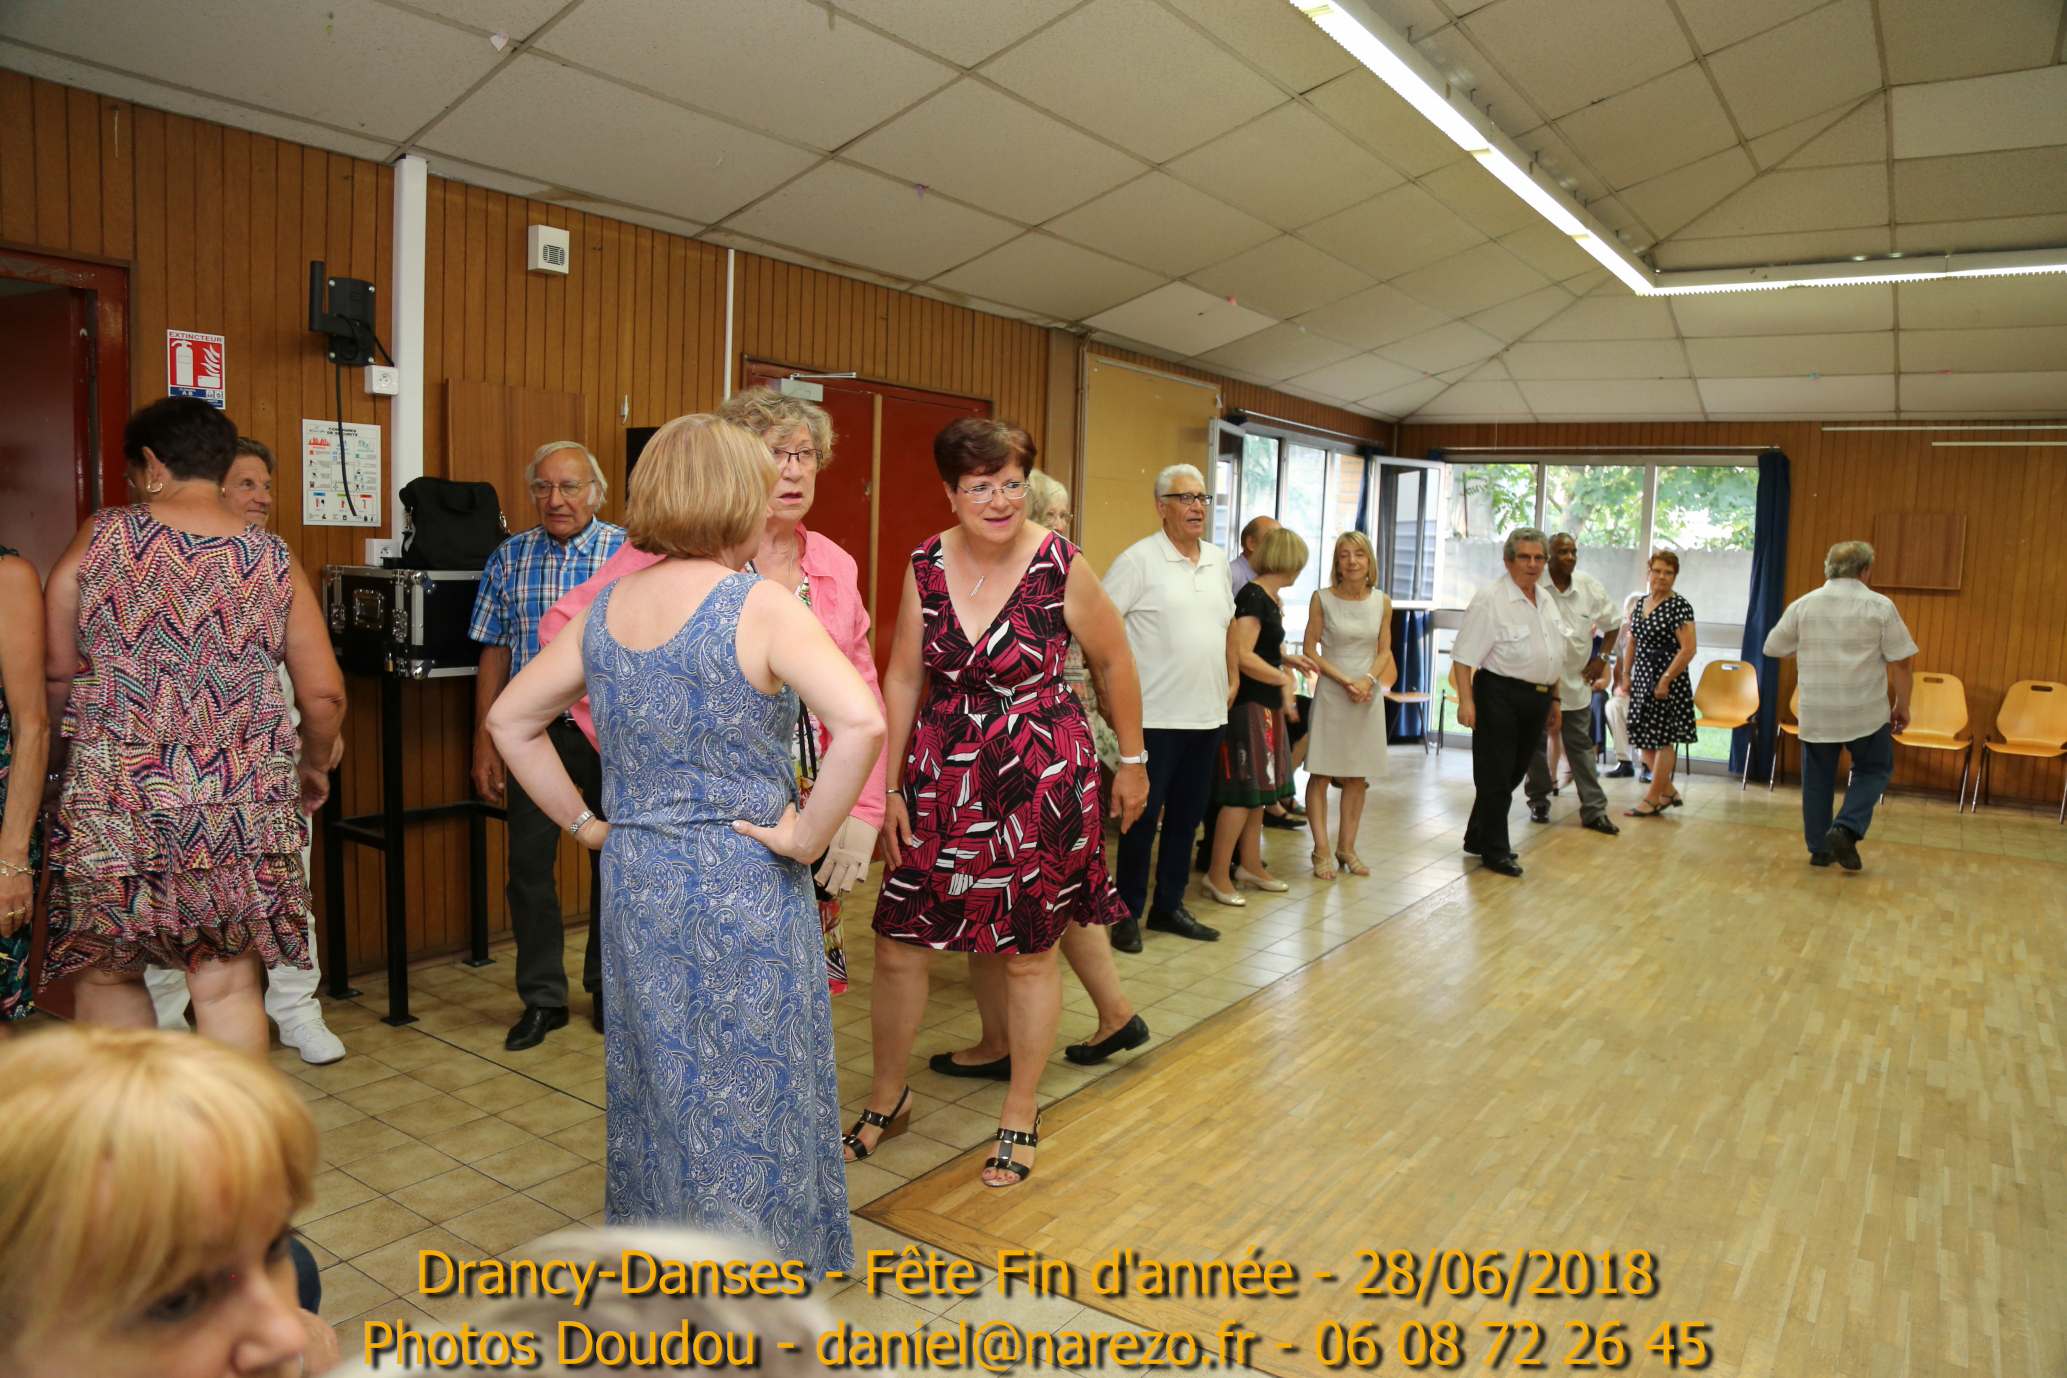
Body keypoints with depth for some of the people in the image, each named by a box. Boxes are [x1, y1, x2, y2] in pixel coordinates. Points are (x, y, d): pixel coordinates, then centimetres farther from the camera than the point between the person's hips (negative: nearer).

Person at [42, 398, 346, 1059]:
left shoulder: (100, 536, 1)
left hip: (113, 800, 0)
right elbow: (323, 694, 2)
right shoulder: (273, 560, 3)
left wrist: (58, 750, 19)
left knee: (107, 974, 17)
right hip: (240, 806, 1)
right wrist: (315, 765, 21)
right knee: (227, 989, 6)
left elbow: (53, 668, 1)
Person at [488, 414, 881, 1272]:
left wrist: (584, 824, 12)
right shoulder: (759, 607, -15)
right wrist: (808, 836, -17)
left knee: (658, 1085, 20)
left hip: (634, 884, 6)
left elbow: (510, 720, 13)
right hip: (745, 887, -6)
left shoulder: (605, 610, 4)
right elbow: (862, 723, -28)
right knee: (748, 1096, 9)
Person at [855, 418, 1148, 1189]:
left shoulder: (1060, 567, -11)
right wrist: (890, 787, 5)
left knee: (1029, 952, 10)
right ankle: (887, 1098, 33)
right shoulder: (926, 567, -2)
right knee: (898, 946, 7)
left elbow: (1114, 662, 1)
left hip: (1040, 778, -3)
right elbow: (903, 677, 5)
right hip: (941, 777, 3)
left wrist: (1132, 761, 8)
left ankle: (1020, 1117, 31)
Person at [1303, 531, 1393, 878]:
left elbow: (1384, 651, 9)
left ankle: (1347, 847, 19)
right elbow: (1311, 651, -4)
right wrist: (1345, 680, -13)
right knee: (1321, 774, -3)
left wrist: (1367, 680, -10)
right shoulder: (1323, 599, -4)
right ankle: (1322, 850, 5)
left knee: (1358, 775, 8)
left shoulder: (1382, 603, 4)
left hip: (1368, 694, 3)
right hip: (1331, 693, -3)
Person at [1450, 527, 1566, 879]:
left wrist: (1553, 700, 21)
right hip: (1500, 695, -8)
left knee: (1514, 773, 14)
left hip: (1538, 699, 8)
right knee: (1495, 776, -1)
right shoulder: (1490, 599, -11)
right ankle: (1494, 851, 9)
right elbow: (1464, 654, -16)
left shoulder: (1547, 602, 14)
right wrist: (1466, 700, -24)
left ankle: (1478, 839, 27)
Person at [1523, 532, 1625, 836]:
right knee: (1536, 743, 8)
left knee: (1580, 745, 5)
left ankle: (1594, 810, 7)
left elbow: (1613, 622, 15)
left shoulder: (1589, 586, 0)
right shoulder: (1533, 585, -11)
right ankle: (1539, 800, 22)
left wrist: (1602, 658, 7)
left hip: (1576, 682, 2)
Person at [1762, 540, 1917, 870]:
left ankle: (1820, 848, 14)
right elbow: (1902, 662, -5)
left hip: (1816, 710, 2)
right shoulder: (1880, 606, -6)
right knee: (1874, 769, 15)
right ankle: (1847, 828, -5)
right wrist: (1902, 706, 6)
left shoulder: (1803, 605, 0)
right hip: (1865, 710, -2)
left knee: (1817, 778, 11)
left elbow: (1773, 647, 9)